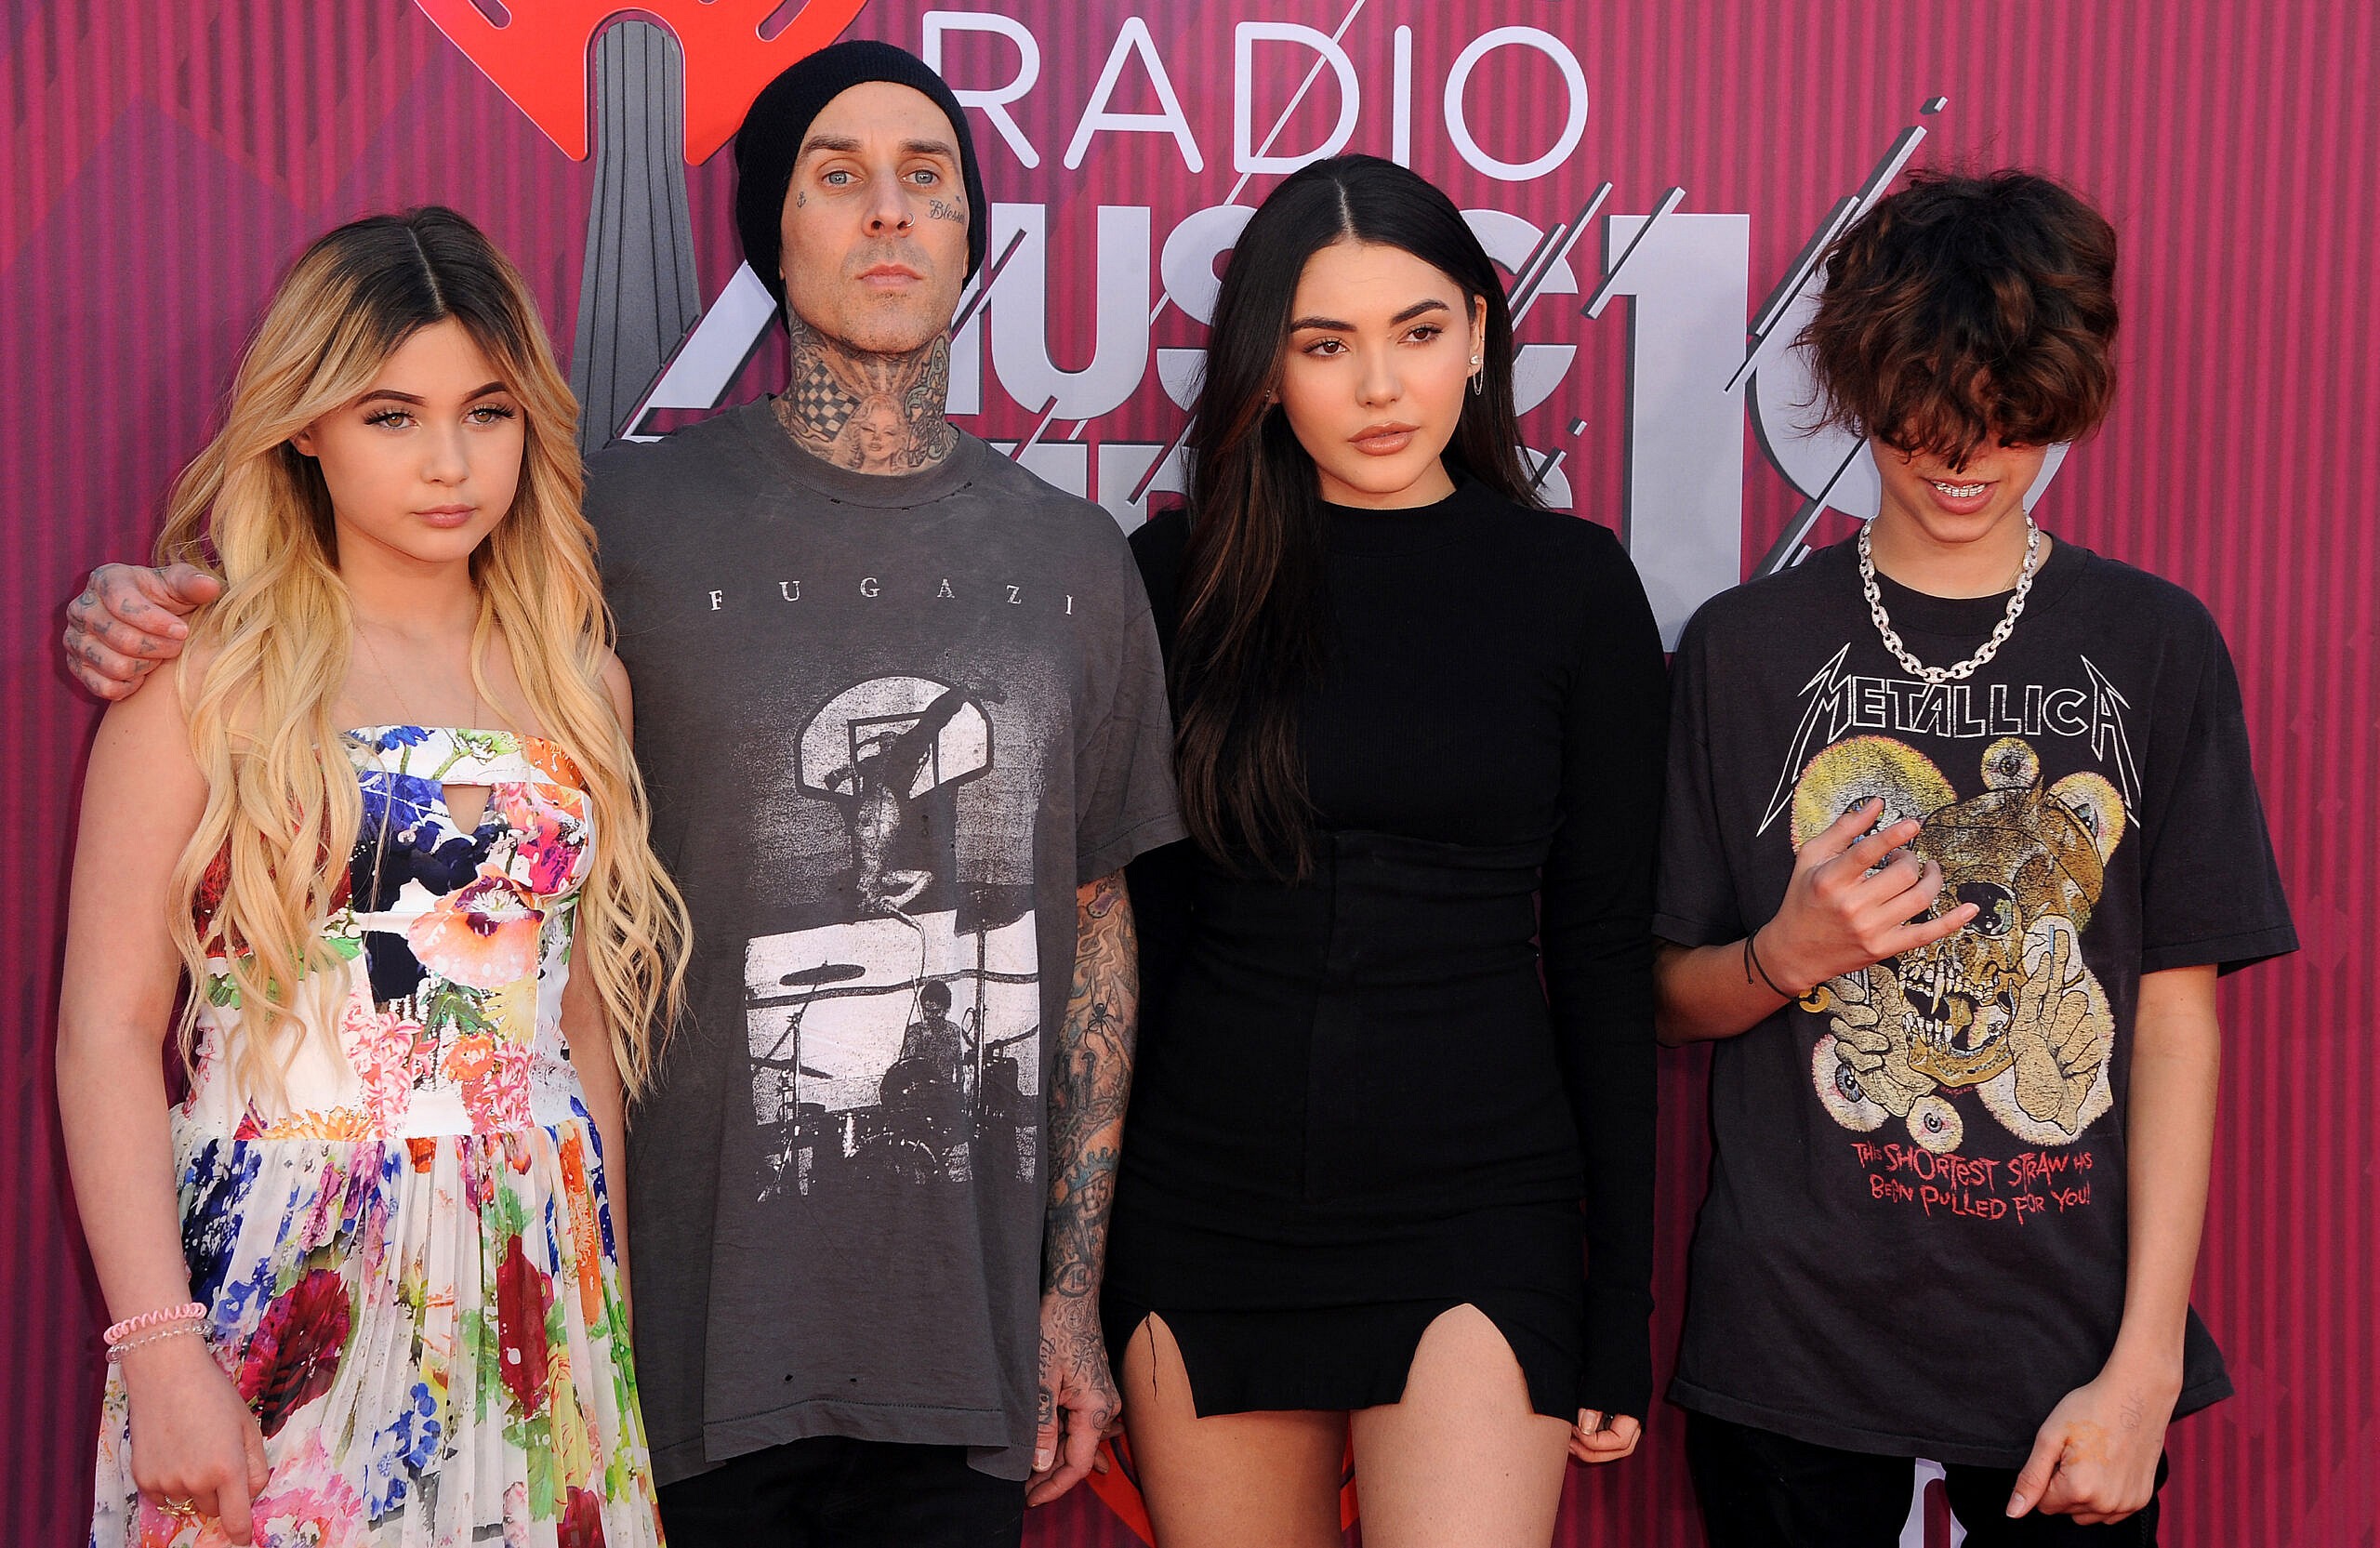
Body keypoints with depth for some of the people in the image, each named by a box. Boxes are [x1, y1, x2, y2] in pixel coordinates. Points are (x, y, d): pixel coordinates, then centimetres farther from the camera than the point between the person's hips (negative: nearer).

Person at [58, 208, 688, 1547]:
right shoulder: (207, 669, -4)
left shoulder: (581, 682, 8)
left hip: (533, 1290, 4)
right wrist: (160, 1353, -16)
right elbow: (110, 1030, -9)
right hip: (275, 1289, -3)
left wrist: (614, 1309, 11)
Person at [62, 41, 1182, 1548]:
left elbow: (1096, 921, 8)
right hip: (699, 1321, -2)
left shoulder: (1076, 557, 6)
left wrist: (1075, 1287, 7)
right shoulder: (635, 514, -4)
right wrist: (152, 613, -12)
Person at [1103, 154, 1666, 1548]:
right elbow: (1129, 921, 6)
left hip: (1476, 1218, -1)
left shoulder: (1572, 584, 1)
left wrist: (1625, 1302, 1)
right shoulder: (1181, 576, 2)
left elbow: (1603, 956, 3)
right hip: (1205, 1210, 2)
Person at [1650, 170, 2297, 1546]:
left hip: (2071, 1343, 0)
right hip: (1792, 1332, 0)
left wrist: (2145, 1366, -7)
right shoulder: (1745, 648, 0)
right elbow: (1669, 1001, 5)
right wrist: (1787, 953, -16)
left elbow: (2179, 1017, -2)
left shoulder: (2156, 647, 0)